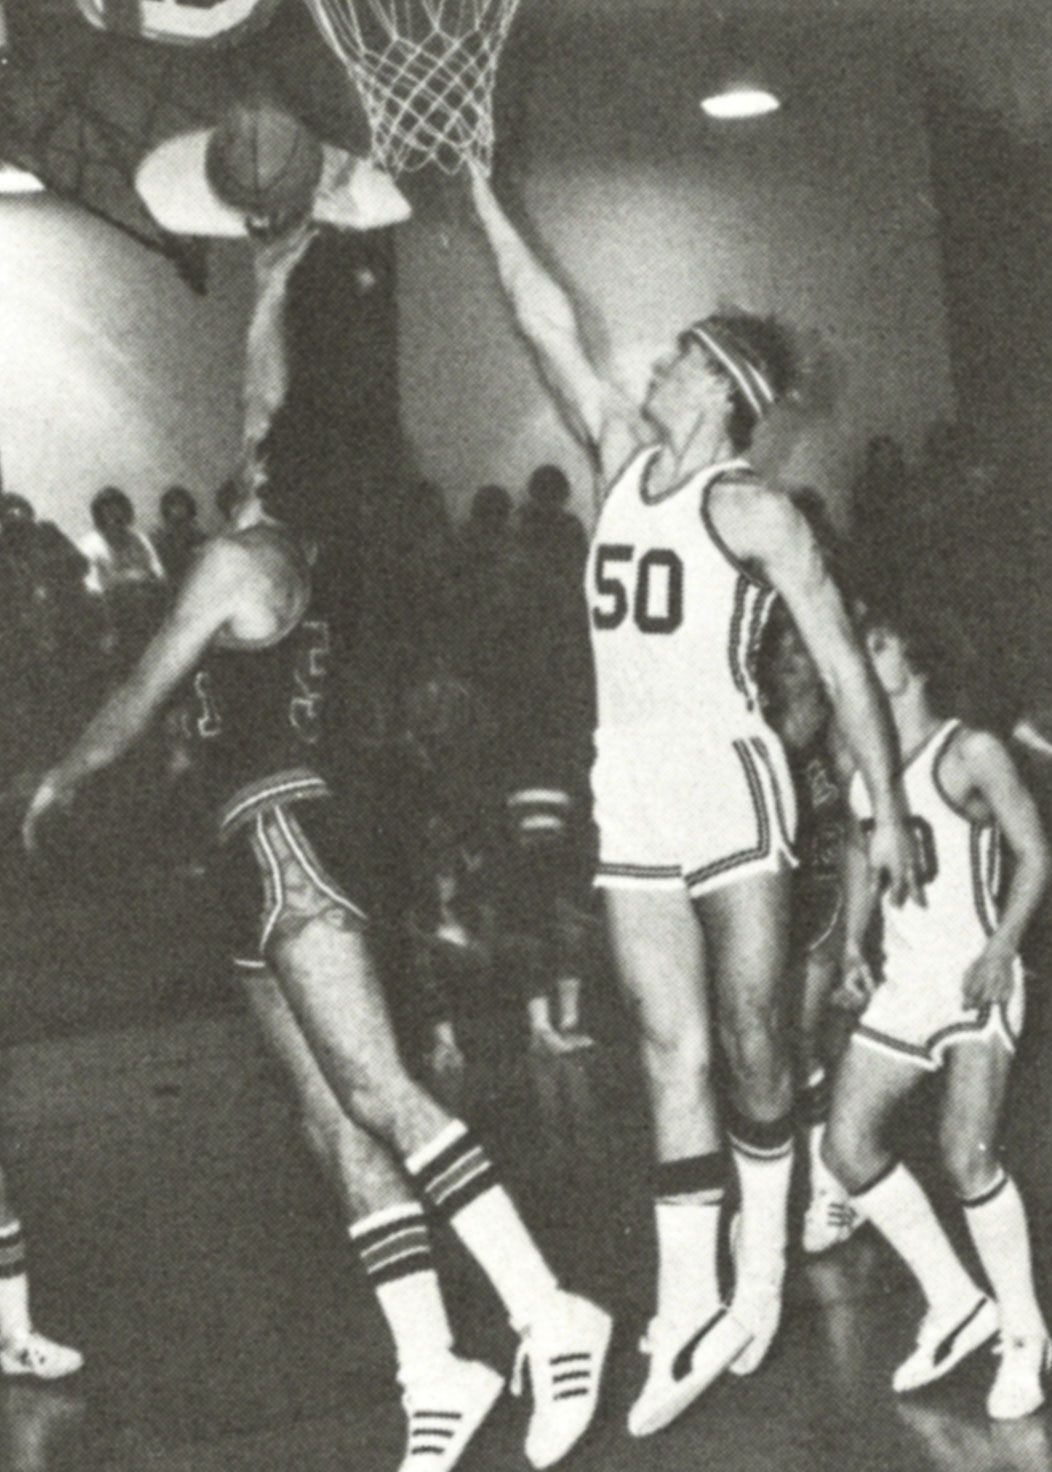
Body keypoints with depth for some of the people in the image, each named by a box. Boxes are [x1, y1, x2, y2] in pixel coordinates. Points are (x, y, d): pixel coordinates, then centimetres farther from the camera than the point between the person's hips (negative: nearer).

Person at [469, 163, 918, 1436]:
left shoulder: (753, 510, -3)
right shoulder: (622, 457, 13)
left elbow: (842, 661, -4)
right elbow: (547, 323, 13)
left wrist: (887, 807, -7)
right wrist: (476, 189, 13)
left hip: (727, 780, -5)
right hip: (629, 793, 5)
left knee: (750, 1040, 2)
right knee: (671, 1050, 4)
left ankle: (762, 1274, 17)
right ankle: (687, 1308, 6)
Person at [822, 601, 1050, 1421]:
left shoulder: (971, 753, -8)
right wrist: (855, 940, 11)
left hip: (976, 978, -7)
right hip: (903, 981, 7)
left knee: (967, 1158, -14)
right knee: (847, 1145, -1)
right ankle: (955, 1305, 13)